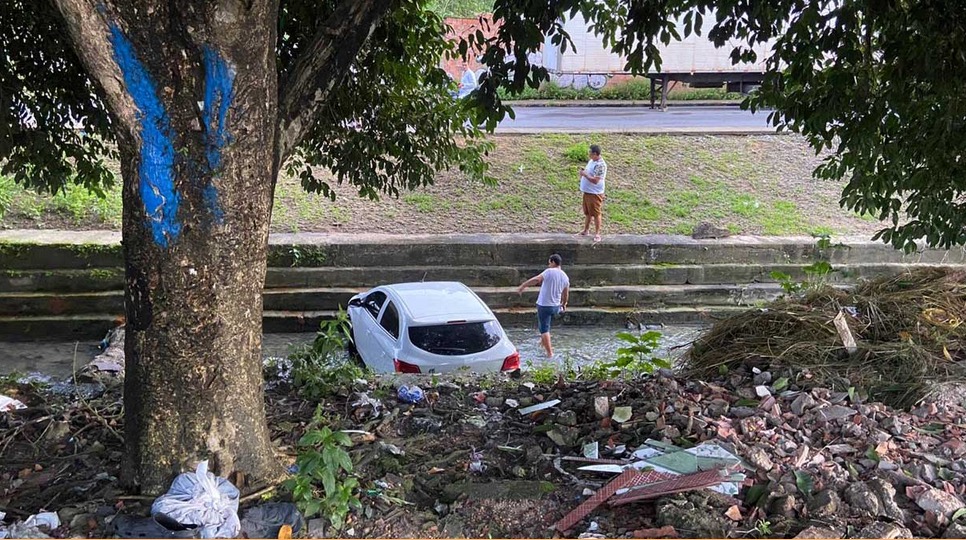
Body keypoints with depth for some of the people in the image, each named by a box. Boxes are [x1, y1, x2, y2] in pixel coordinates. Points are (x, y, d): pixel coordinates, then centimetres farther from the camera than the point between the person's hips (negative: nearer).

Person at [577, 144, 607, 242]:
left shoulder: (600, 165, -23)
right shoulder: (591, 161, 7)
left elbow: (595, 180, -28)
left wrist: (585, 174, -21)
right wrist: (583, 172, 1)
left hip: (595, 193, -9)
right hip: (587, 191, 9)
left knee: (596, 214, 2)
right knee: (587, 213, 21)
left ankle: (597, 234, 12)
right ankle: (586, 230, 35)